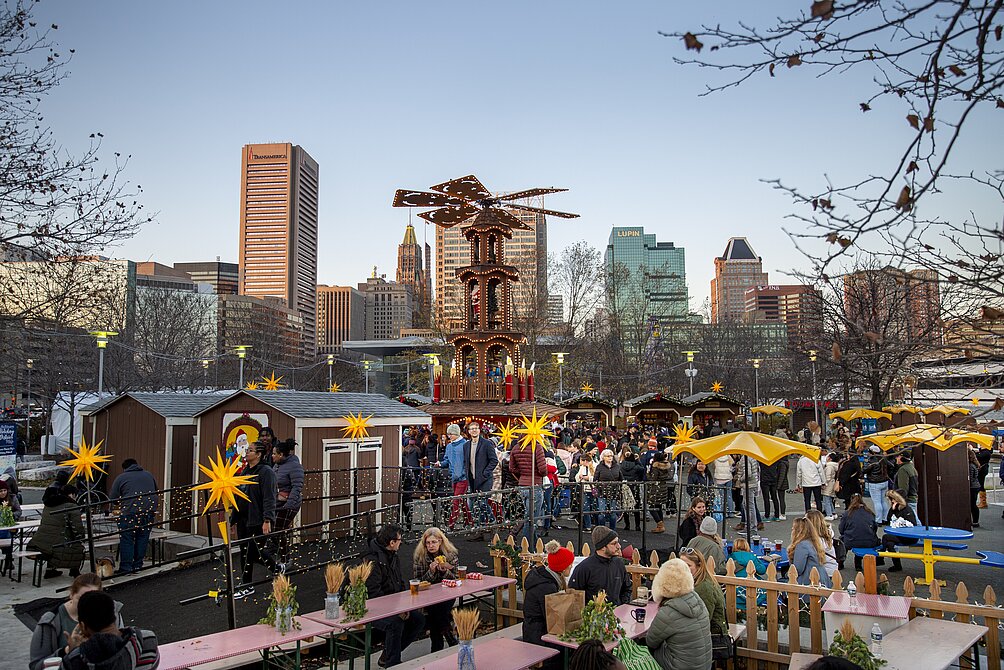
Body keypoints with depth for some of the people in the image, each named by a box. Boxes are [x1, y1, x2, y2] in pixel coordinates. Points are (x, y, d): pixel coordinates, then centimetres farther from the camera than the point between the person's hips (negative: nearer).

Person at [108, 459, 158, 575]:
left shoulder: (121, 478, 8)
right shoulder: (149, 475, 22)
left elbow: (112, 499, 6)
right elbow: (156, 493, 29)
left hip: (130, 512, -4)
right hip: (149, 512, 4)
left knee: (126, 540, 1)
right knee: (142, 539, 10)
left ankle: (126, 568, 0)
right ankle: (138, 566, 14)